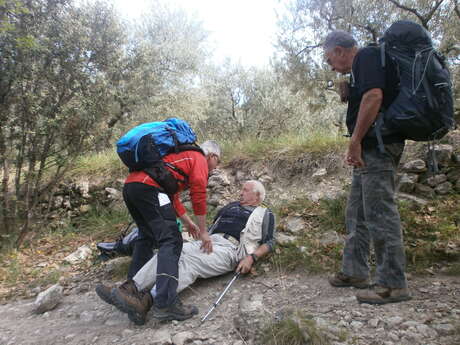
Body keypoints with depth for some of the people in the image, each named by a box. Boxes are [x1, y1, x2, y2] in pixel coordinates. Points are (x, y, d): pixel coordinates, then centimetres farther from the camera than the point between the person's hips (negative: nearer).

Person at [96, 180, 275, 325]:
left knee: (189, 261, -32)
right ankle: (134, 291, -33)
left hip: (229, 248, -6)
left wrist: (251, 257, -12)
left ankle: (147, 301, -44)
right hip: (207, 241, 6)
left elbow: (269, 242, 5)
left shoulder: (265, 215, 16)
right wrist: (201, 238, 14)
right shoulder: (232, 206, 31)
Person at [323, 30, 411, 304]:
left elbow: (373, 96, -22)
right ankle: (355, 272, 21)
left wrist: (355, 142, -22)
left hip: (377, 146, -11)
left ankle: (394, 284, -1)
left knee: (379, 212, -9)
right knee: (357, 213, 12)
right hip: (371, 149, 11)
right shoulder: (361, 66, 26)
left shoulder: (366, 56, -5)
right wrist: (348, 94, 16)